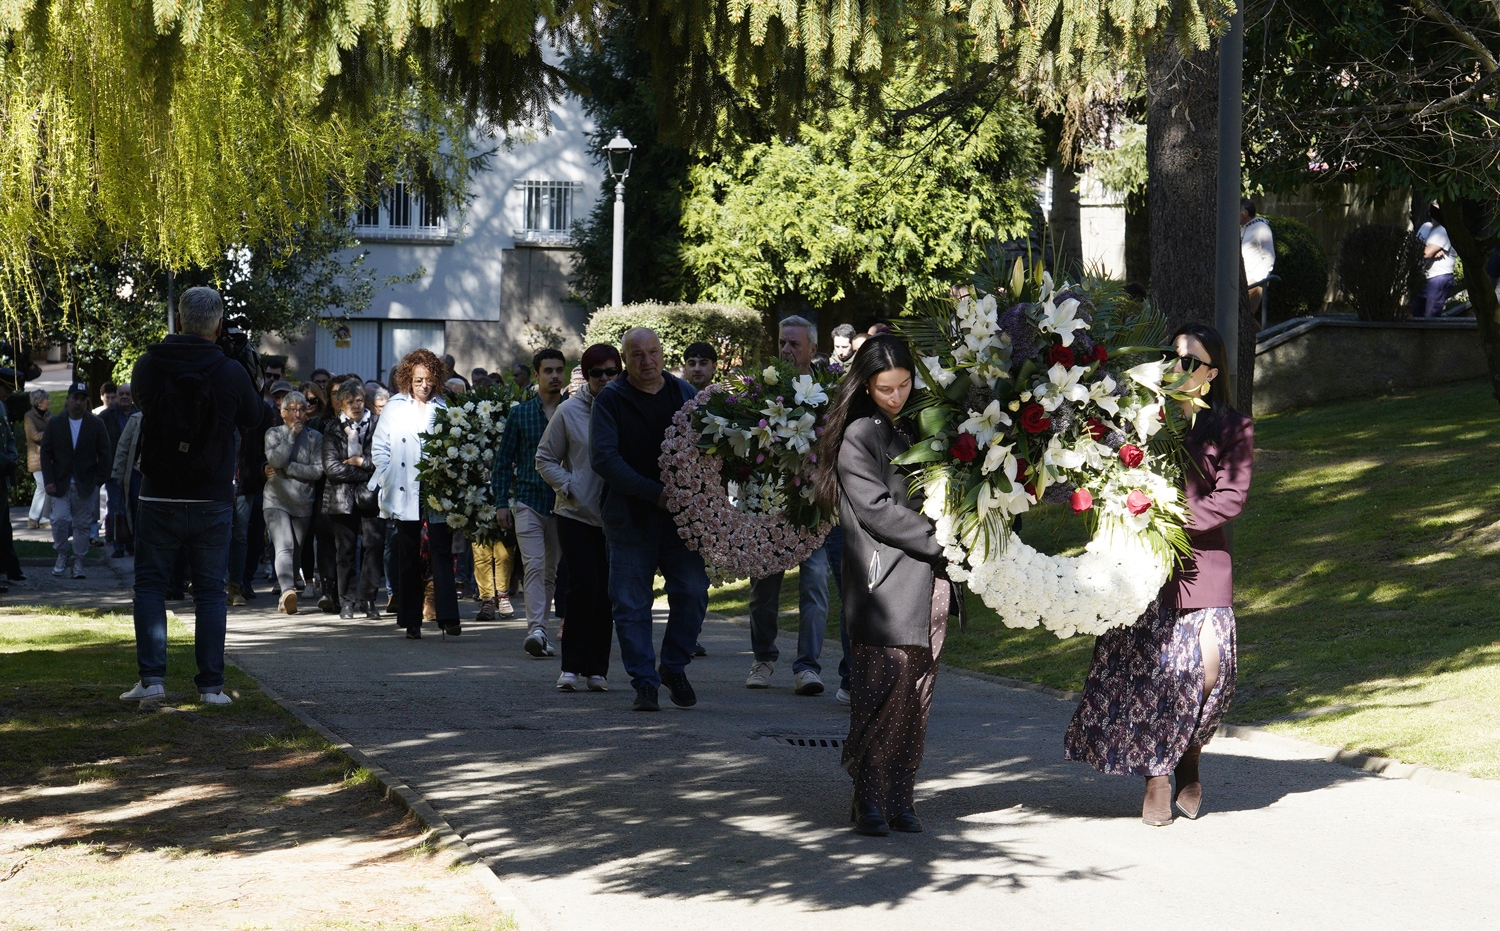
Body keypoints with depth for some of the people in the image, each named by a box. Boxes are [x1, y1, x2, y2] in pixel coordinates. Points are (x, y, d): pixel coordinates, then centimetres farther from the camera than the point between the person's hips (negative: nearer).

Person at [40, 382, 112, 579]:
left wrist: (99, 480, -3)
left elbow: (105, 454, 5)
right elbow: (46, 453, 4)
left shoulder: (96, 424, 4)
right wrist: (49, 481, -5)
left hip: (86, 486, 0)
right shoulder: (55, 424, 6)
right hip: (60, 485, 0)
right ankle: (61, 557, 4)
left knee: (83, 525, 2)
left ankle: (78, 563, 10)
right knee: (60, 519, -14)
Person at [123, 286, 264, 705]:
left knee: (150, 585, 10)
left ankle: (152, 677, -1)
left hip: (159, 497, 0)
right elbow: (253, 417, 9)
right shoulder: (231, 373, -8)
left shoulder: (149, 366, -5)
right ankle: (211, 684, 4)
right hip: (213, 499, 0)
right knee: (210, 592, 7)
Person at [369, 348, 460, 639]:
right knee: (409, 557, 6)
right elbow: (379, 447, 10)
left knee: (442, 551, -8)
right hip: (405, 493, 1)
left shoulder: (445, 409, 8)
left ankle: (447, 617, -13)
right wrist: (387, 479, -1)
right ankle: (411, 621, 11)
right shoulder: (395, 407, 9)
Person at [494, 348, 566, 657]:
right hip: (528, 501, -1)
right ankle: (536, 630, -23)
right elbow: (504, 461, 8)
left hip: (562, 503, 1)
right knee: (534, 566, -15)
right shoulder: (520, 414, 5)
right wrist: (502, 502, 1)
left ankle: (539, 634, 16)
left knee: (551, 571, 8)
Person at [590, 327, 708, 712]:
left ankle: (674, 666, 17)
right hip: (631, 518, -2)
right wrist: (655, 493, -17)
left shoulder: (686, 394, 10)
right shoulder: (610, 400, 0)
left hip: (683, 514, 2)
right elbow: (603, 458, -9)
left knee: (693, 591, -3)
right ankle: (644, 683, 7)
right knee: (632, 604, -1)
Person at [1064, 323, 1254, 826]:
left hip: (1201, 563, -1)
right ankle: (1156, 778, 11)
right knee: (1149, 669, -4)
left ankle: (1189, 760, 17)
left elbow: (1230, 498, -4)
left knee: (1211, 665, -11)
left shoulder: (1231, 427, 4)